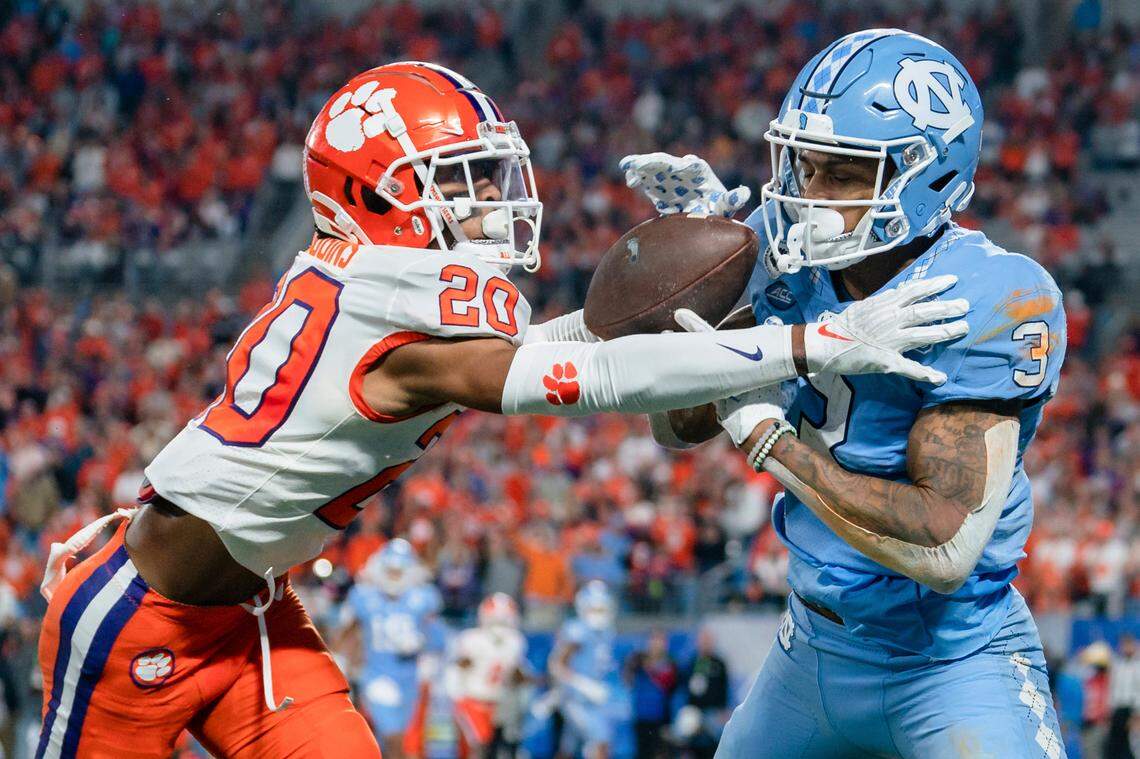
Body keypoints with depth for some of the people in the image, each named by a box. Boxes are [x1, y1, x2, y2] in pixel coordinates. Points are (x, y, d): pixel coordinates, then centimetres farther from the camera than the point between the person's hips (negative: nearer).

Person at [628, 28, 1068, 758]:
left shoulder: (990, 304, -24)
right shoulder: (789, 255, -3)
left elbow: (944, 547, -30)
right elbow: (682, 423, 7)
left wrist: (767, 430, -27)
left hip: (952, 664, -7)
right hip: (814, 647, 7)